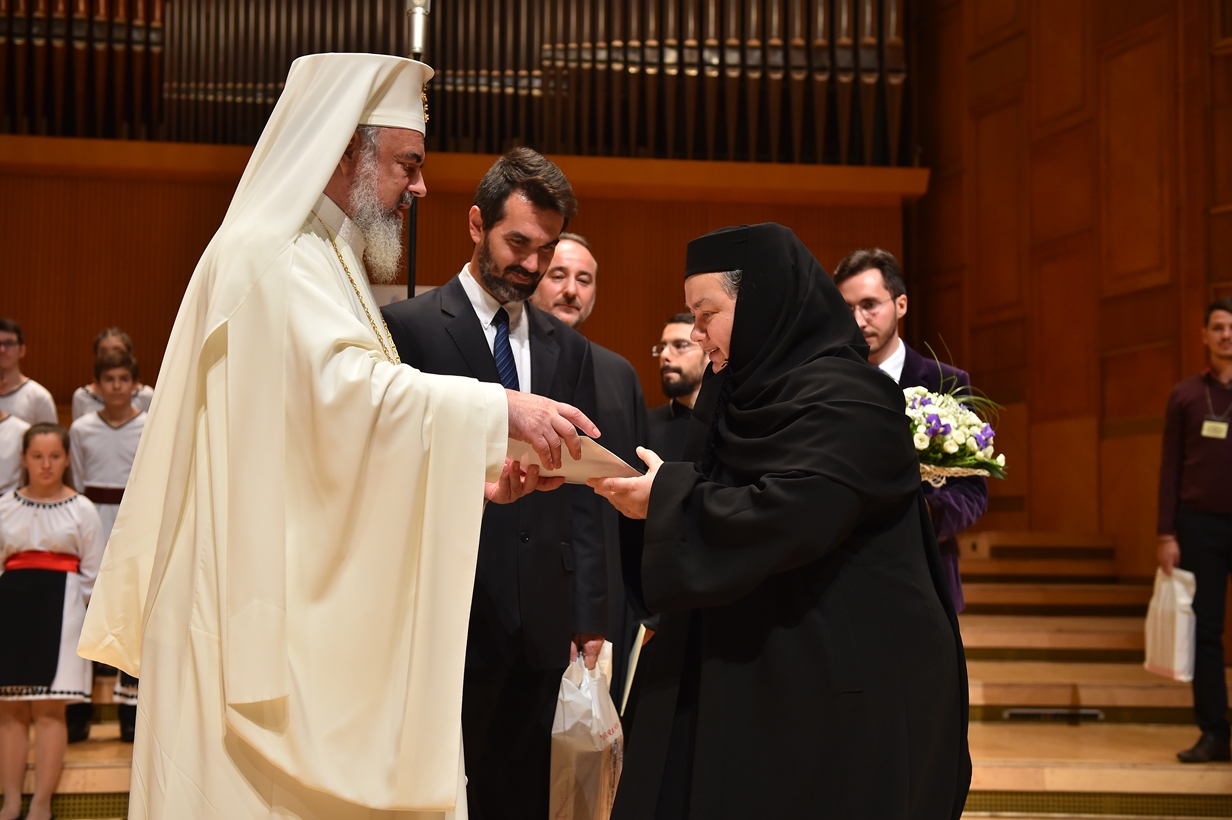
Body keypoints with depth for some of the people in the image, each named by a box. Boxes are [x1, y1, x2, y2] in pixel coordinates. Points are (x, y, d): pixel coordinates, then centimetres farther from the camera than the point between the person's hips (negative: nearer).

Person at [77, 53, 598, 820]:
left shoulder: (324, 267, 21)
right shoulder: (270, 259, -11)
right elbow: (349, 388, -27)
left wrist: (471, 477, 9)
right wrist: (498, 408, -28)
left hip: (311, 608, 10)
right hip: (268, 607, -10)